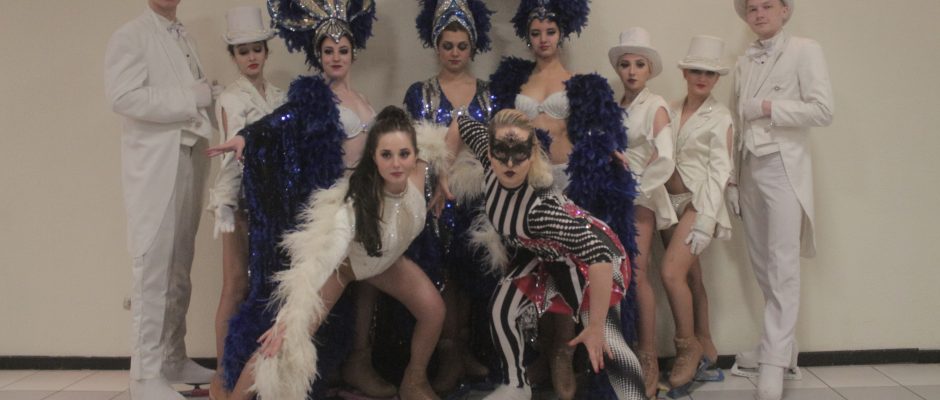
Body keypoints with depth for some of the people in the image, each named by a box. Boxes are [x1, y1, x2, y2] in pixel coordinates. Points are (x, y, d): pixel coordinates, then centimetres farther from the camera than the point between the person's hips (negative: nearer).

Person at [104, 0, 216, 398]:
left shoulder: (185, 38, 19)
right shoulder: (129, 36, -1)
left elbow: (195, 99, 15)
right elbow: (123, 97, -15)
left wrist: (208, 97, -6)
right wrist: (191, 98, -13)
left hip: (190, 162, 7)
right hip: (154, 165, -7)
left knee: (179, 270, 10)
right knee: (153, 270, -7)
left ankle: (173, 359, 19)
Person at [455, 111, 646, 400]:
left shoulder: (541, 208, -43)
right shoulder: (493, 167, -24)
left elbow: (599, 256, -46)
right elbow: (465, 124, -5)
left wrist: (595, 327, -39)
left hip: (588, 259, -7)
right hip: (545, 254, 7)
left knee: (605, 343, -16)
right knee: (501, 308, 3)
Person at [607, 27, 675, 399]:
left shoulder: (655, 106, -3)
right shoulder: (613, 107, 13)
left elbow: (665, 160, -13)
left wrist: (635, 191, -10)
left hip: (640, 196, -5)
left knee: (636, 273, -13)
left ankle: (648, 359, -7)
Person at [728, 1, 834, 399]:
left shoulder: (805, 50, -1)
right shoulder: (744, 63, 15)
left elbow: (822, 111, -10)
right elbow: (737, 123, 13)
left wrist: (769, 107, -13)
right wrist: (731, 178, 9)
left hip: (783, 167, -6)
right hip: (749, 168, 6)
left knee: (782, 267, -10)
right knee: (762, 266, 8)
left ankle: (775, 364, -10)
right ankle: (782, 347, 18)